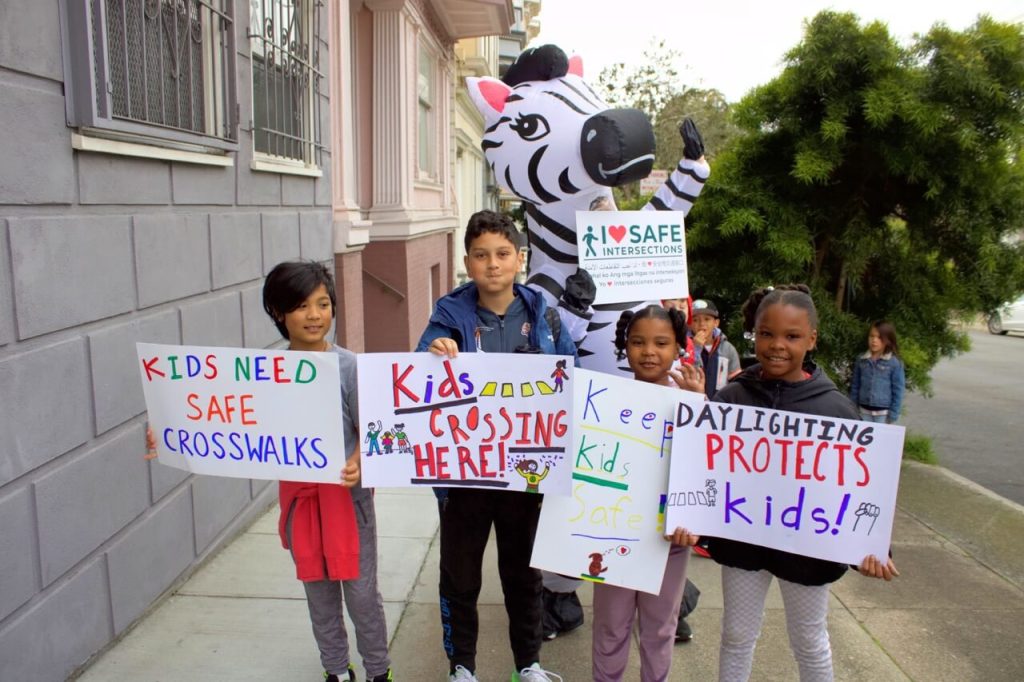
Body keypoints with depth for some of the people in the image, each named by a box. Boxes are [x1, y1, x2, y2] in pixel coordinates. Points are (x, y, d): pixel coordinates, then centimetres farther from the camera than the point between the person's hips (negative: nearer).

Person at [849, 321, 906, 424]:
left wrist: (892, 417, -6)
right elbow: (855, 386, 9)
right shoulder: (861, 360, 2)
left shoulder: (894, 363, -7)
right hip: (864, 411, 3)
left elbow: (898, 391, -5)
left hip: (883, 413, -3)